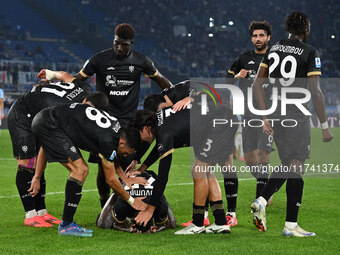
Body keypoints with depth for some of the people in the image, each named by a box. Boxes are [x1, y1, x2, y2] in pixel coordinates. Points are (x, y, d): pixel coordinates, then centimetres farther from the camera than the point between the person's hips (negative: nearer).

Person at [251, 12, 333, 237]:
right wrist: (325, 127, -7)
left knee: (287, 166, 20)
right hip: (297, 117, -6)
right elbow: (316, 93, -13)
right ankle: (291, 225, 1)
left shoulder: (274, 49, 9)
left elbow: (258, 85, 7)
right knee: (296, 169, -1)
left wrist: (266, 118, 10)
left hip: (276, 114, 6)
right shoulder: (310, 53, -8)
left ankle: (261, 201, 2)